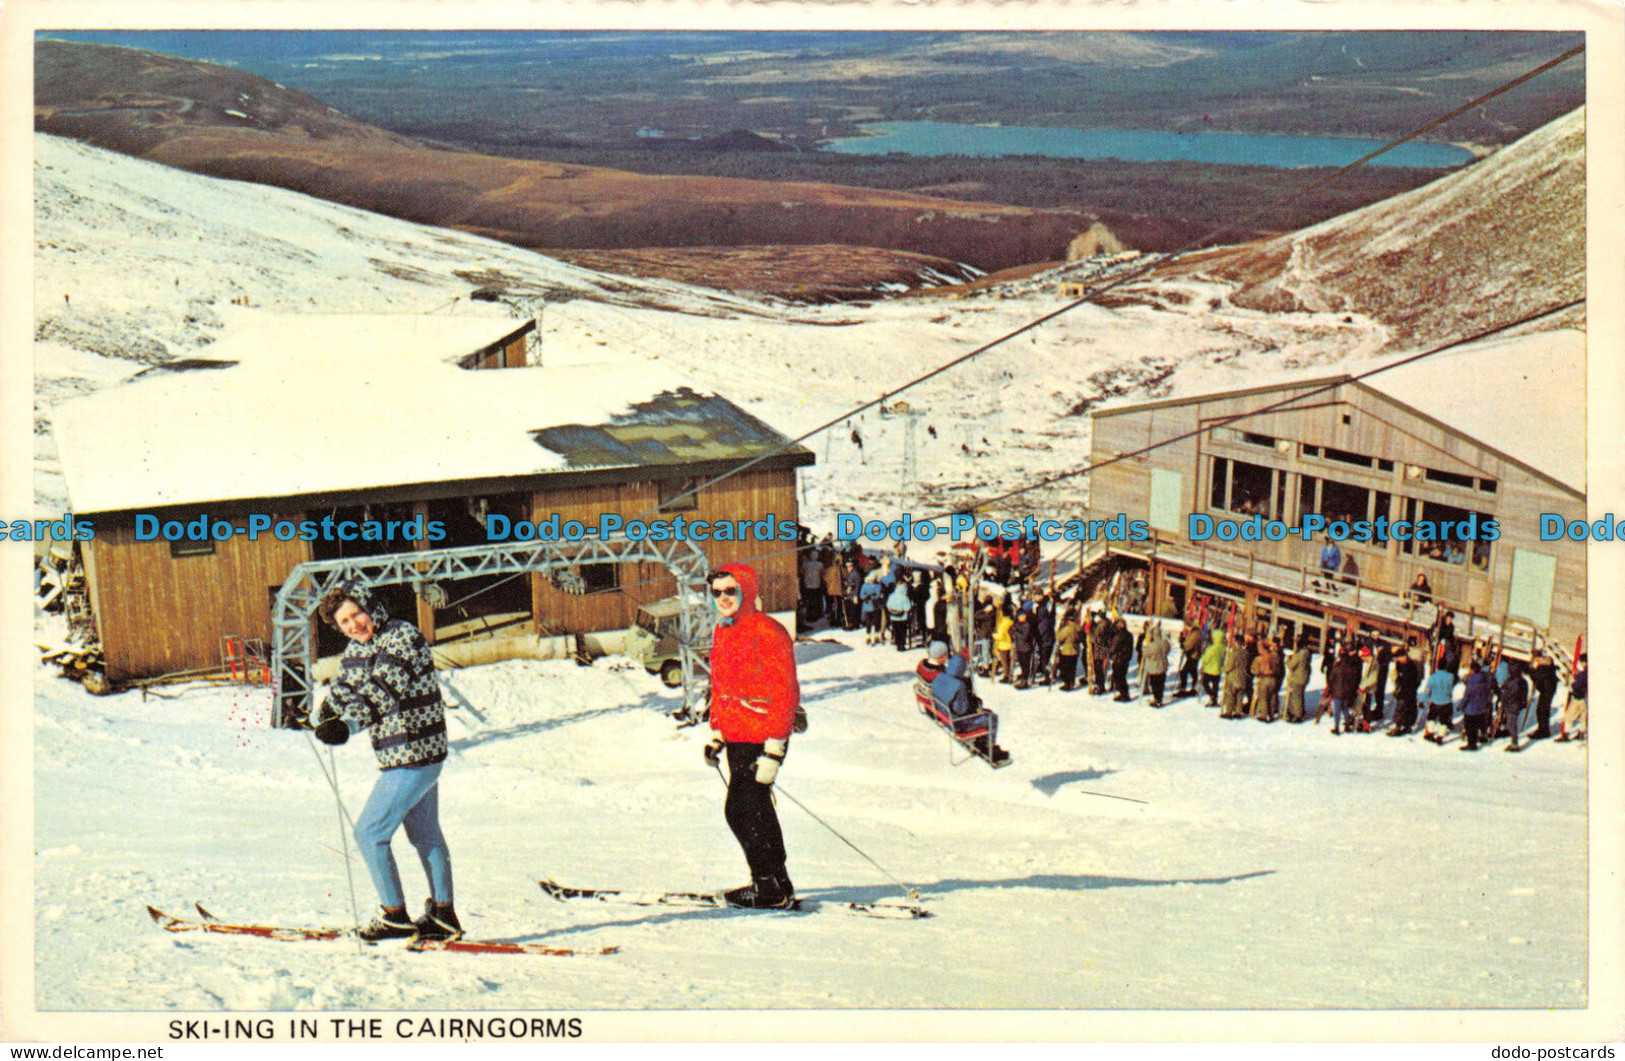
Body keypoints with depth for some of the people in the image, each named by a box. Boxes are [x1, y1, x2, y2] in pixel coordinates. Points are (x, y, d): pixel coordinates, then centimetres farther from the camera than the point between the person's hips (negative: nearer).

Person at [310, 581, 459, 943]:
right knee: (424, 835, 17)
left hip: (412, 757, -9)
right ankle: (442, 915, 28)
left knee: (370, 832, -4)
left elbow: (384, 692, -25)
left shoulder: (403, 637, -17)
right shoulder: (355, 651, 10)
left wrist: (348, 724, -31)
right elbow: (342, 692, 3)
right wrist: (322, 717, -17)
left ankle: (395, 916, 5)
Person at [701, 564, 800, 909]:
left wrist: (774, 749, -20)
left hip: (762, 738, -9)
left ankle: (770, 888, -1)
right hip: (737, 737, 9)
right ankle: (778, 886, 24)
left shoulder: (767, 632, -14)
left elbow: (785, 693, -17)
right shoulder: (722, 632, 12)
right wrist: (717, 734, 22)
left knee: (741, 810, -10)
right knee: (756, 809, 14)